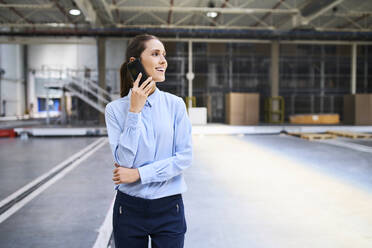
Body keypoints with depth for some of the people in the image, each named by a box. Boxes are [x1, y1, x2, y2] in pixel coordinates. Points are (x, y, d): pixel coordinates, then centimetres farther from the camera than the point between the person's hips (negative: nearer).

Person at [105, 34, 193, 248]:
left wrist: (139, 173, -13)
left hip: (169, 208, 1)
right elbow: (123, 160, -14)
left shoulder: (175, 104, -3)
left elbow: (185, 157, -8)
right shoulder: (116, 109, -5)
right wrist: (134, 111, -17)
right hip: (130, 208, 0)